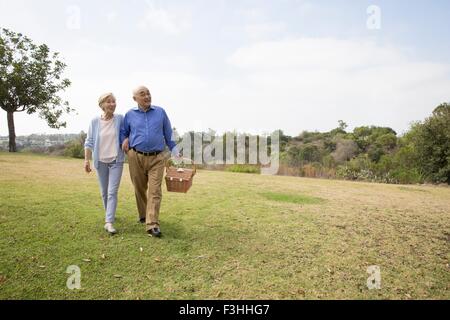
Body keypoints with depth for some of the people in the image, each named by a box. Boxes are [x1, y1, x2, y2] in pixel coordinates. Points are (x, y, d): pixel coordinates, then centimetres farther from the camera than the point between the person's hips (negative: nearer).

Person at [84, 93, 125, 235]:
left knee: (112, 192, -9)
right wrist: (87, 160, -6)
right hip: (101, 161, 2)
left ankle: (109, 222, -9)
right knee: (104, 192, 13)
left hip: (116, 160, -2)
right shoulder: (94, 121, -2)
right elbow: (89, 142, 1)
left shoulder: (120, 119, -4)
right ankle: (109, 214, 33)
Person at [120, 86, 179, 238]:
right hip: (136, 157, 2)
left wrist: (175, 152, 7)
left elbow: (168, 134, 10)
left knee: (155, 191, -8)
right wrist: (124, 140, -1)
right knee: (139, 189, 12)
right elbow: (123, 131, 21)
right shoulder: (130, 114, 5)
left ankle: (152, 225, -8)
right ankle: (143, 215, 34)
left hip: (157, 158, -1)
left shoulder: (160, 112, 4)